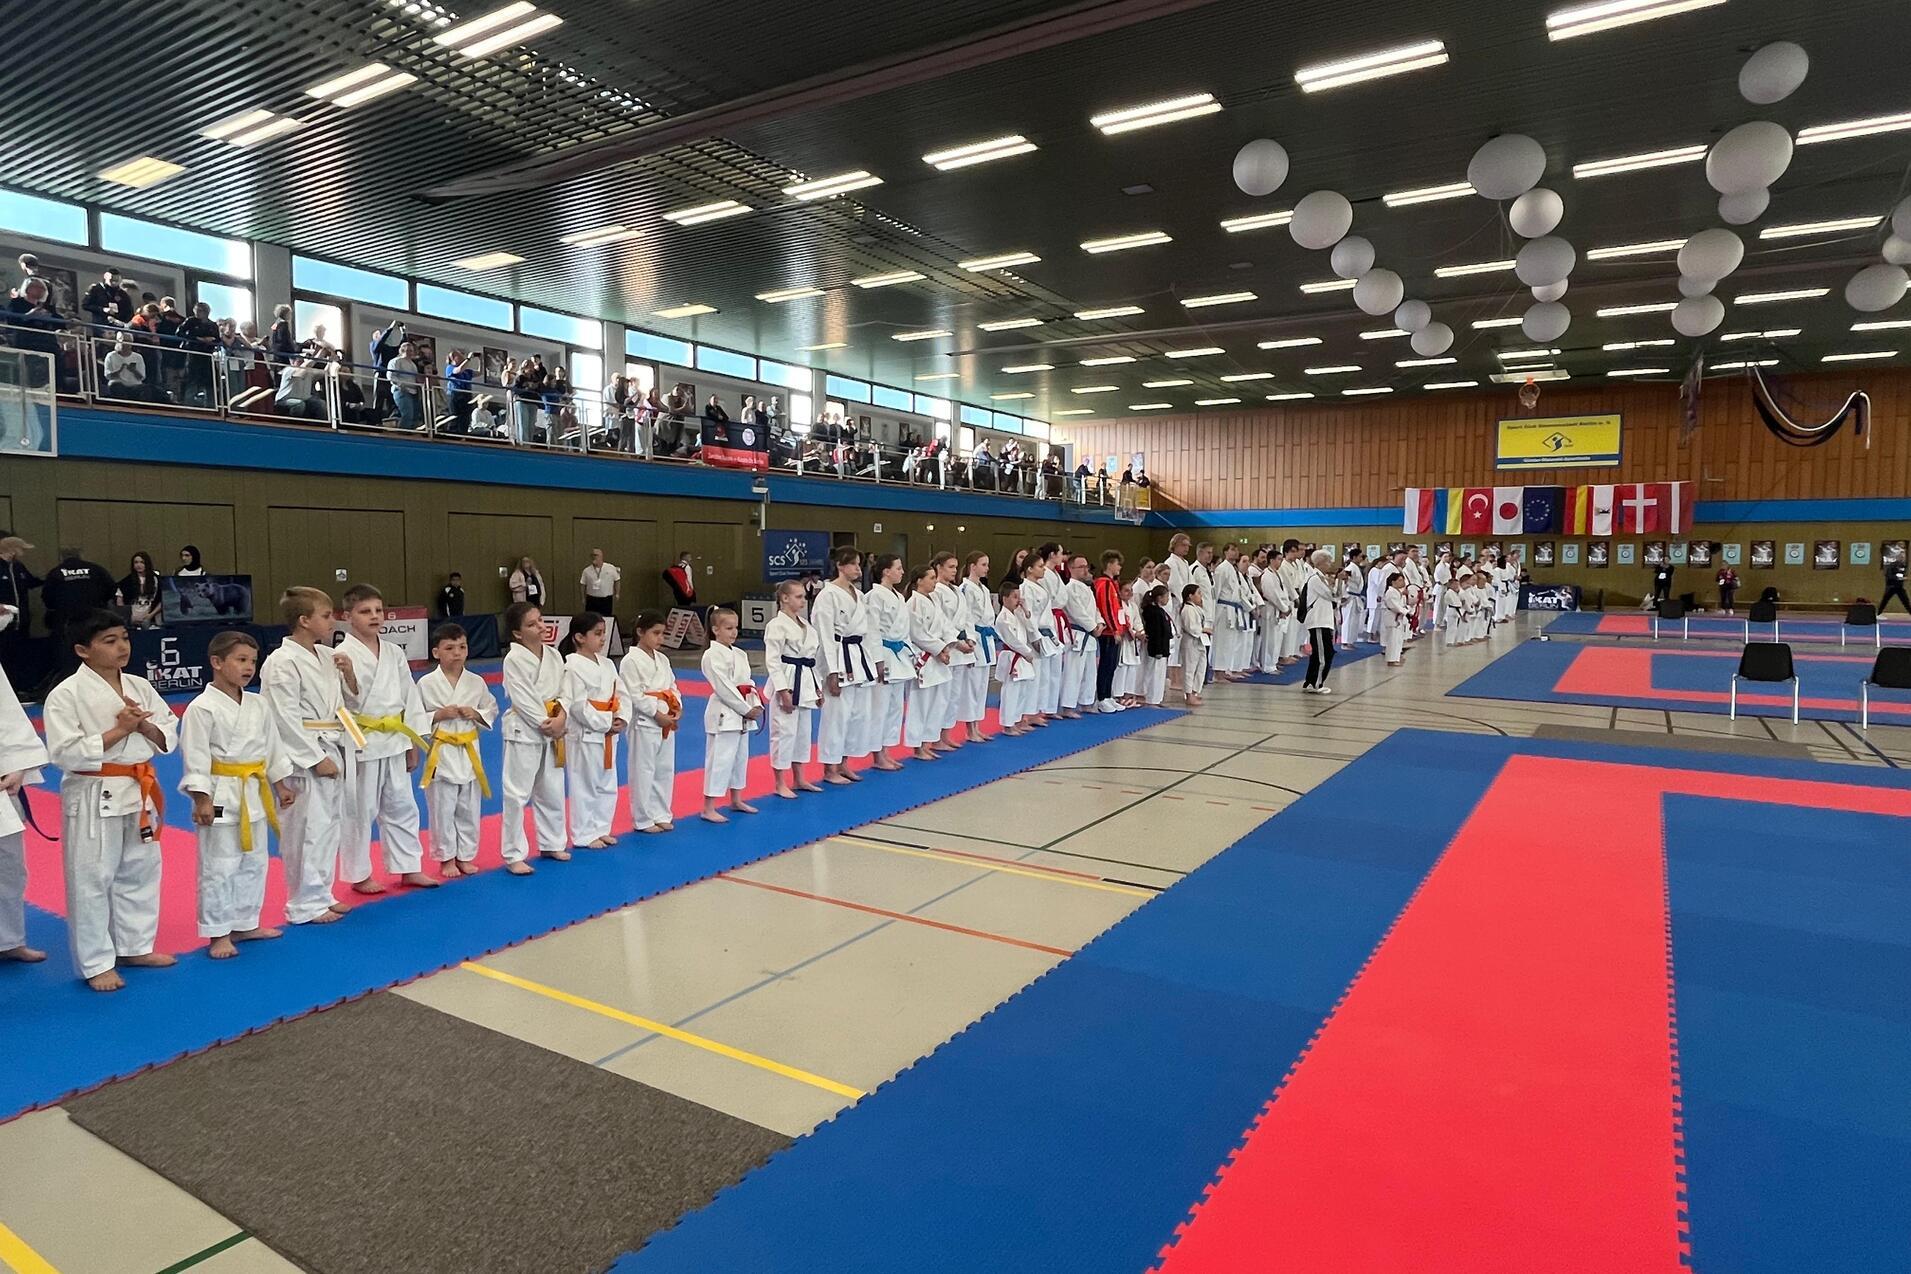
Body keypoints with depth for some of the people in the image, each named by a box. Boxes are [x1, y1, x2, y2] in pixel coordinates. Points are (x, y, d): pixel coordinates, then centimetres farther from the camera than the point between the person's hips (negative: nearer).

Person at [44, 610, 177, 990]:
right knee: (92, 881, 3)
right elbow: (65, 753, -18)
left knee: (140, 872, 16)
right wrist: (119, 730, -20)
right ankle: (96, 963, 16)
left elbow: (169, 736, 6)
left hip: (140, 791, 6)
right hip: (94, 797, -6)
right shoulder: (66, 695, -13)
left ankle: (134, 947, 32)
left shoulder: (140, 687, 4)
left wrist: (144, 725, -13)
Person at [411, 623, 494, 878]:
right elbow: (414, 718, -4)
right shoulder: (426, 683, -6)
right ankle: (446, 857, 21)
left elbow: (492, 711, 9)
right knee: (442, 809, 6)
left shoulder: (476, 682, 1)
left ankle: (465, 855, 25)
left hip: (469, 752, 3)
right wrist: (439, 715, -18)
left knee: (469, 809, 11)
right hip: (441, 752, -3)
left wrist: (476, 714, -9)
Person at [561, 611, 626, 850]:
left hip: (608, 736, 8)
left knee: (607, 785, 15)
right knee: (584, 786, 2)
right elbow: (578, 706, -19)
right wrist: (606, 722, -17)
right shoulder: (574, 667, -15)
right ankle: (584, 835, 14)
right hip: (584, 735, -8)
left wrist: (622, 719, -7)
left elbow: (621, 696, 10)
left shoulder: (607, 665, 8)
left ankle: (601, 829, 29)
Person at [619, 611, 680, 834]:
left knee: (665, 770, 13)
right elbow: (634, 694, -15)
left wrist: (677, 707, -1)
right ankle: (643, 819, 10)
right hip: (644, 722, -7)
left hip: (667, 722, 8)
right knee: (643, 771, 0)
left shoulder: (663, 659, 12)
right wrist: (657, 713, -17)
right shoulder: (631, 661, -11)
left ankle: (661, 814, 25)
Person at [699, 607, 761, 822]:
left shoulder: (739, 654, 13)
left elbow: (748, 682, 13)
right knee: (719, 759, -8)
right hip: (723, 714, -9)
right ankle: (708, 809, -3)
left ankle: (736, 800, 32)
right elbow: (723, 687, -17)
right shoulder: (713, 655, -13)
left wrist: (756, 705, -3)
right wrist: (745, 709, -16)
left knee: (740, 757, 18)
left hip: (742, 713, 9)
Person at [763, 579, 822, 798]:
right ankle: (780, 784, 8)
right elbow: (772, 660, -16)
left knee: (803, 732, 15)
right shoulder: (776, 625, -12)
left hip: (804, 683, 8)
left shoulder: (804, 624, 13)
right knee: (784, 731, -3)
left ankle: (798, 780, 27)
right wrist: (783, 691, -20)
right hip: (786, 683, -8)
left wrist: (816, 687, 16)